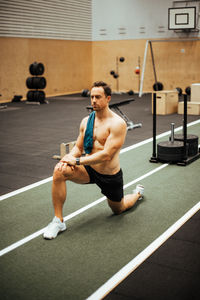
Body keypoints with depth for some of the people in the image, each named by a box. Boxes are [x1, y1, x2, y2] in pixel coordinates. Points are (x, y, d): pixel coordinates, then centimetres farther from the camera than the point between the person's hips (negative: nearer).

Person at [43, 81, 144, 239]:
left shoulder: (117, 123, -21)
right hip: (89, 170, 4)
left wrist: (77, 161, -28)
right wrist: (69, 158, -19)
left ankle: (138, 193, 54)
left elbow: (106, 155, -27)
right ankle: (58, 220, -16)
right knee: (59, 171, -25)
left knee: (118, 209, 20)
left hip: (110, 175, -4)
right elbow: (78, 147, 5)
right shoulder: (86, 121, -1)